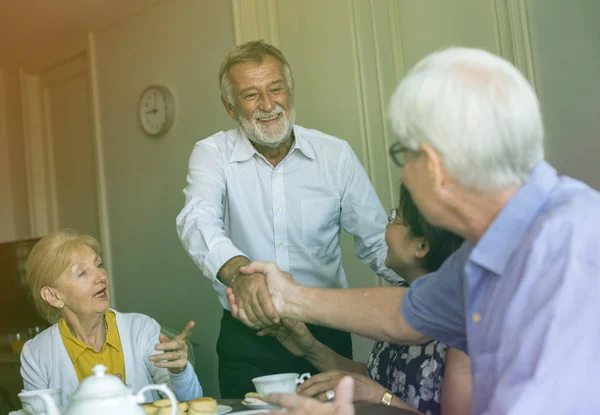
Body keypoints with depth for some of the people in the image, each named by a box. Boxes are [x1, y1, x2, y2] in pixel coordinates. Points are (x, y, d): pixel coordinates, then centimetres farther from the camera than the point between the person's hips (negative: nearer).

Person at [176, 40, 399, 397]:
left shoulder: (337, 154, -1)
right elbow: (198, 221, -22)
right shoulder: (213, 154, -4)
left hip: (325, 332, 1)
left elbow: (377, 242, 1)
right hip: (247, 342, -1)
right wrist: (239, 271, -43)